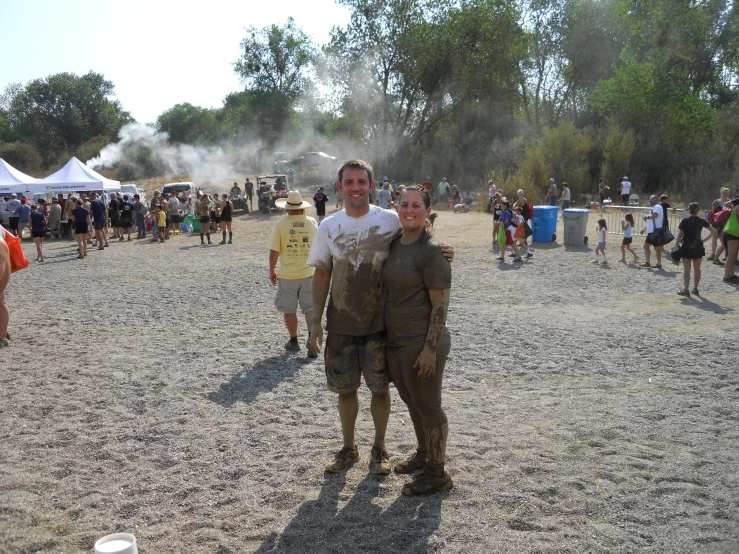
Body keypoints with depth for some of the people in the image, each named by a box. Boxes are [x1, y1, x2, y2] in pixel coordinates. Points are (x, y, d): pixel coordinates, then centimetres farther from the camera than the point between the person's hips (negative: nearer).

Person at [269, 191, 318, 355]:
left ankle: (294, 341, 22)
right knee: (310, 308, 9)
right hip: (308, 273, 2)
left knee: (289, 310, 12)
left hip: (287, 275, -2)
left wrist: (272, 271, 4)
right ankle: (311, 338, -7)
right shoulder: (312, 223, -2)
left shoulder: (280, 225, -10)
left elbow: (274, 252, -9)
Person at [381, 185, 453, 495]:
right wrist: (387, 336, 17)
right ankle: (423, 454, 42)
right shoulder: (395, 245, 8)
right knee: (411, 401, 21)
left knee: (427, 405, 4)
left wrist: (430, 349, -20)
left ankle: (437, 474, 19)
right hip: (395, 340, 8)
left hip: (421, 343, -8)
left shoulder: (431, 252, -15)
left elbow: (440, 305, -17)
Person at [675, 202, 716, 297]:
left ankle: (685, 289, -10)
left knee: (686, 269, -2)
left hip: (686, 247, -3)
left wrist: (676, 245, 1)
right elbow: (714, 232, -1)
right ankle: (695, 289, 21)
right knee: (697, 268, 13)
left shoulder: (685, 221, -8)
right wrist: (704, 240, 4)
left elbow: (679, 235, -9)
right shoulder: (702, 221, 0)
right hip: (698, 247, 3)